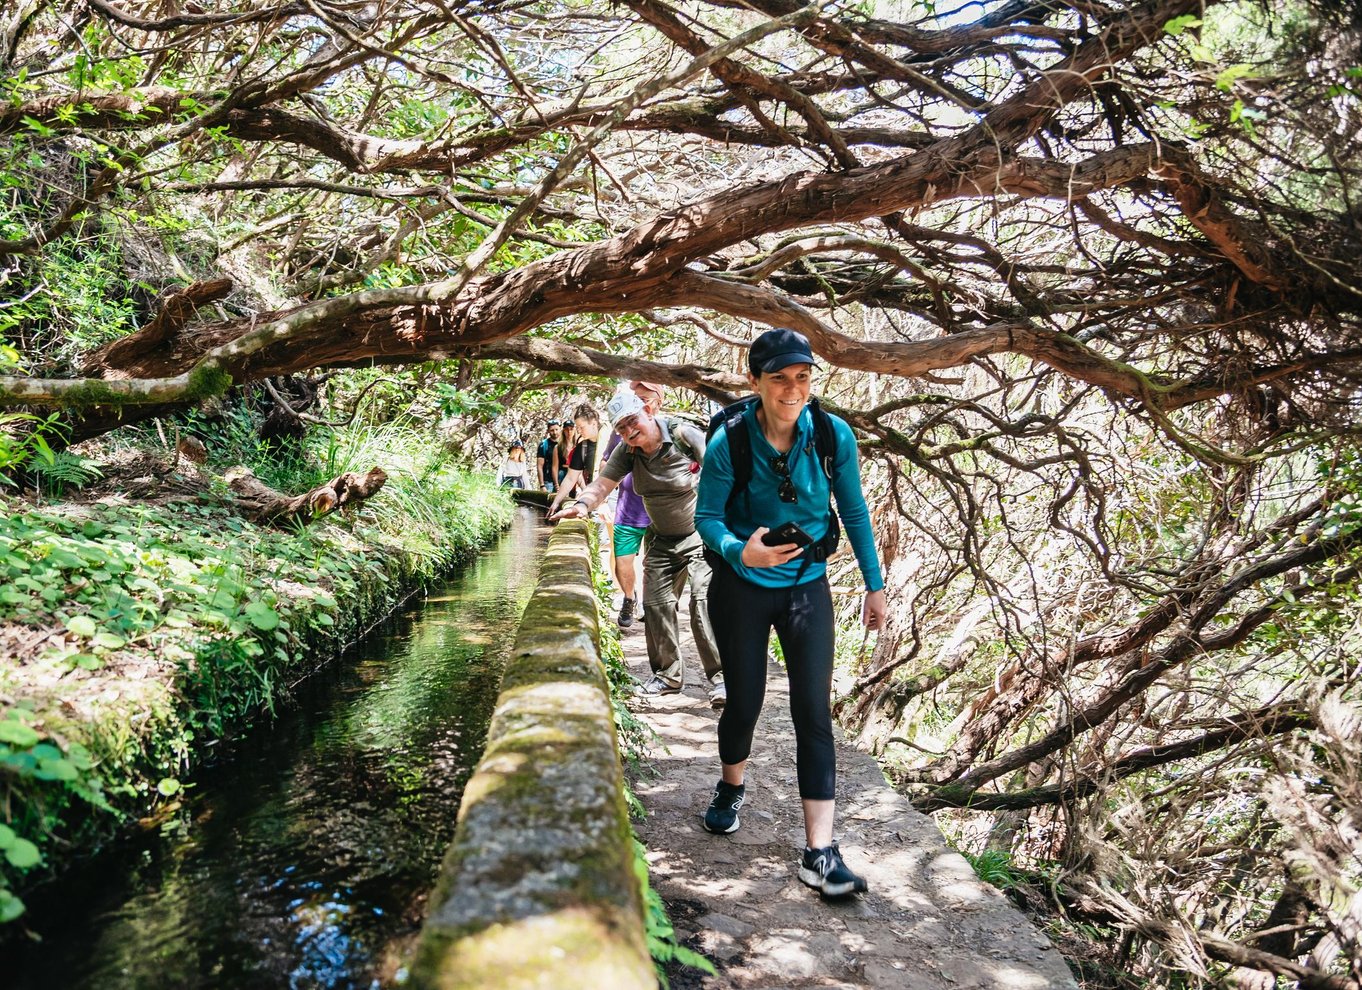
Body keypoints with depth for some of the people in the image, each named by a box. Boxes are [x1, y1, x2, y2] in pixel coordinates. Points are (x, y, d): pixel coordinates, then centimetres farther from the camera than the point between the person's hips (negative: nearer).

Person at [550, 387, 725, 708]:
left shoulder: (684, 435, -18)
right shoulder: (628, 452, -4)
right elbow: (602, 485, -11)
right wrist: (583, 504, -33)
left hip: (702, 534, -6)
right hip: (661, 540, 6)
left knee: (705, 603, -16)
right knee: (656, 604, 6)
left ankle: (721, 678, -7)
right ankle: (668, 675, 21)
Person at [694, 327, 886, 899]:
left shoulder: (833, 436, -11)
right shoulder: (729, 444, -17)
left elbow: (854, 513, 0)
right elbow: (707, 516, -10)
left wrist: (875, 585, 4)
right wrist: (740, 551, -32)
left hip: (808, 588, 1)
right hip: (741, 589, -1)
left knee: (814, 712, -5)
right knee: (744, 702, 9)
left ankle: (819, 853, 1)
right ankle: (731, 788, 42)